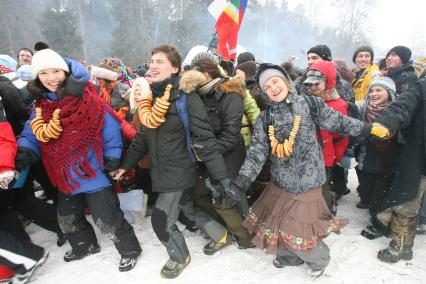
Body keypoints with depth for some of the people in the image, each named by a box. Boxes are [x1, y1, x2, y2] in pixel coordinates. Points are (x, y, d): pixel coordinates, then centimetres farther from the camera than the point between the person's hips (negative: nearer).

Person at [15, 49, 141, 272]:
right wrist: (23, 154, -18)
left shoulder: (89, 99, -18)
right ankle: (84, 245, 52)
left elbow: (110, 128, -13)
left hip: (93, 173, -7)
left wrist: (112, 159, -13)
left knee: (107, 219, 2)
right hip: (66, 175, 8)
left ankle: (130, 249, 26)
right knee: (67, 218, 26)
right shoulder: (41, 106, 2)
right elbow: (32, 134, 3)